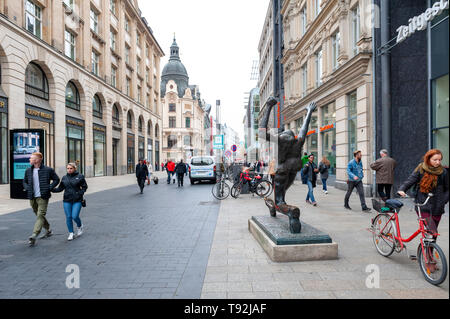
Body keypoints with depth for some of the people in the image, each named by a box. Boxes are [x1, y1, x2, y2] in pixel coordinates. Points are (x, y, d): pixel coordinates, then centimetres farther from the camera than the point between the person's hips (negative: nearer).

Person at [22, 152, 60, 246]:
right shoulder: (28, 170, 8)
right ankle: (48, 231, 32)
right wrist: (27, 188, 3)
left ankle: (34, 235, -17)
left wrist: (49, 188, -9)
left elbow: (56, 179, 2)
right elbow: (24, 181, 22)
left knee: (40, 215, -13)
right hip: (32, 197, 6)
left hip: (43, 197, -6)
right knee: (39, 215, 16)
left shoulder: (48, 170, -6)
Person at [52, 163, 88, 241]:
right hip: (67, 200, 3)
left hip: (77, 200, -3)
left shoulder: (80, 177, -2)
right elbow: (60, 188, 6)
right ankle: (71, 233, 18)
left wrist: (80, 193, -12)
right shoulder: (64, 178, 6)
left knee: (75, 216, -9)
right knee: (68, 217, 4)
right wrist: (53, 190, -10)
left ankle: (80, 226, 23)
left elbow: (85, 186, 2)